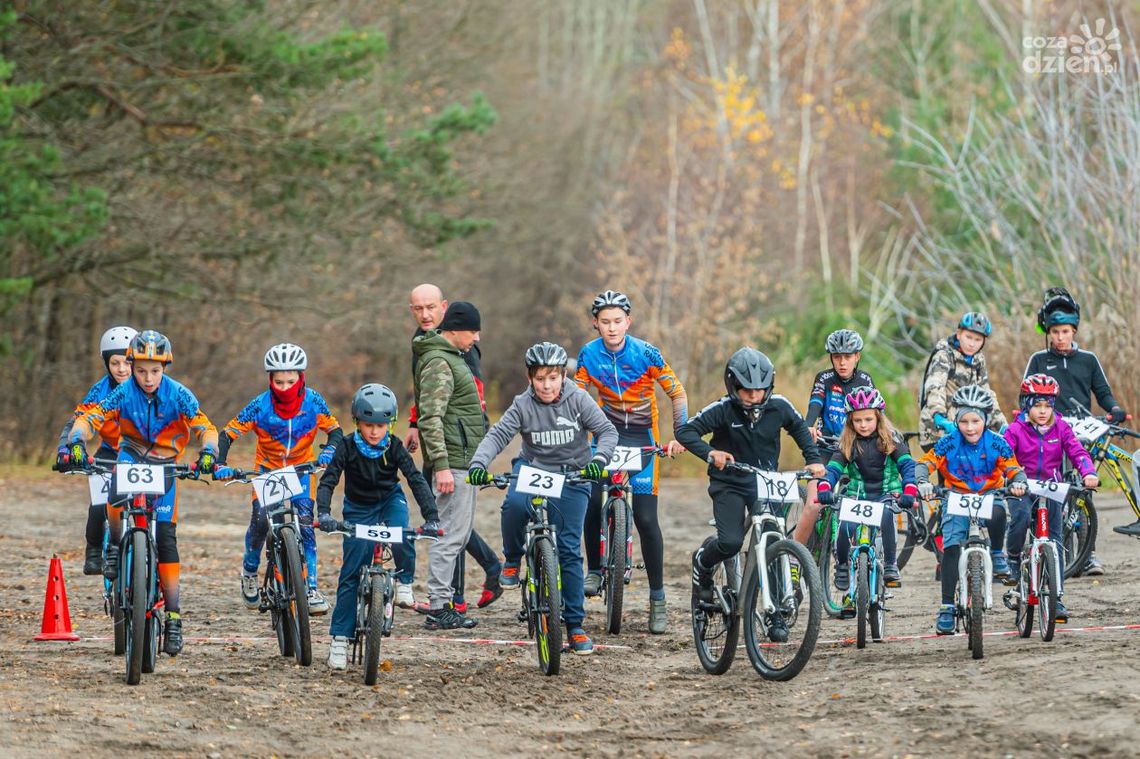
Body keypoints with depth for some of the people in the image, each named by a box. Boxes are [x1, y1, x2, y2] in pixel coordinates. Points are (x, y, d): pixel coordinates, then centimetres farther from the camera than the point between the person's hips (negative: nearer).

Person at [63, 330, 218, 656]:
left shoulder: (178, 394, -16)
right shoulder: (123, 393, -15)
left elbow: (204, 427, -20)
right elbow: (90, 418, -22)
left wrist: (208, 452, -41)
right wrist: (77, 442, -42)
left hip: (165, 463, 0)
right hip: (132, 454, 0)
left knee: (166, 537, -9)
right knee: (118, 496, -36)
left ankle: (173, 617, -4)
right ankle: (115, 545, -4)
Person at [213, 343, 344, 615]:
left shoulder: (313, 401, -17)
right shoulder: (260, 406, -21)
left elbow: (335, 430, -9)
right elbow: (228, 433, -18)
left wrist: (329, 451, -30)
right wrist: (220, 464, -33)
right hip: (268, 467, 0)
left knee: (305, 522, -15)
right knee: (260, 518, -16)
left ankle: (311, 588, -14)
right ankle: (250, 570, 13)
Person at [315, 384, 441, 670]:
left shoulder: (394, 447, -17)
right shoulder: (348, 447, -19)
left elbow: (416, 480, -22)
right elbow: (328, 481, -25)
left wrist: (431, 517, -34)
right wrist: (324, 513, -43)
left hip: (389, 501, 0)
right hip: (358, 509, 0)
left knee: (400, 534, -35)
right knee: (351, 572, -6)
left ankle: (404, 582, -11)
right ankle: (340, 638, -2)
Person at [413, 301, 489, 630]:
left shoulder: (451, 357, 18)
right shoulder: (439, 363, -15)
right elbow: (430, 419, -21)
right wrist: (441, 465, -25)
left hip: (464, 461, 11)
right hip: (453, 462, -11)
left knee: (458, 534, 14)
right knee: (451, 534, -10)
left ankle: (442, 602, 18)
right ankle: (438, 608, -9)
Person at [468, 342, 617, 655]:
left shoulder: (577, 399, -9)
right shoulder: (523, 405, -7)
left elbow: (607, 430, -10)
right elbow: (497, 435, -14)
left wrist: (599, 458, -30)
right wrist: (478, 463, -33)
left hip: (572, 476, 0)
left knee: (569, 549, -6)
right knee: (514, 504, -35)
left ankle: (575, 625, 1)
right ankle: (512, 560, -5)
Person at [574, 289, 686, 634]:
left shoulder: (645, 354, -15)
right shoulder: (589, 354, -8)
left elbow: (677, 393, -9)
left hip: (642, 435, -2)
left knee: (645, 518, -7)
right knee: (591, 500, -19)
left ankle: (658, 599, 2)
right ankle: (595, 571, 5)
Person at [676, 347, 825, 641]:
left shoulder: (779, 407, -7)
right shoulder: (723, 409, -16)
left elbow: (799, 428, 13)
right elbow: (685, 430, -17)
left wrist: (813, 459, 3)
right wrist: (710, 453, -33)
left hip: (766, 484, 3)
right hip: (729, 485, -3)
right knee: (730, 543, -24)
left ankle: (777, 614, 4)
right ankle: (702, 563, 11)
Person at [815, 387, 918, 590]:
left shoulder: (890, 440, -1)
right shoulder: (847, 444, 2)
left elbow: (907, 465, -12)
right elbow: (833, 468, -10)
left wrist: (909, 492, -31)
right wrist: (824, 489, -32)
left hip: (886, 494, -1)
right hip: (857, 495, 1)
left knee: (886, 514, -37)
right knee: (846, 526, -28)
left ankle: (890, 566, -25)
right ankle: (842, 566, 2)